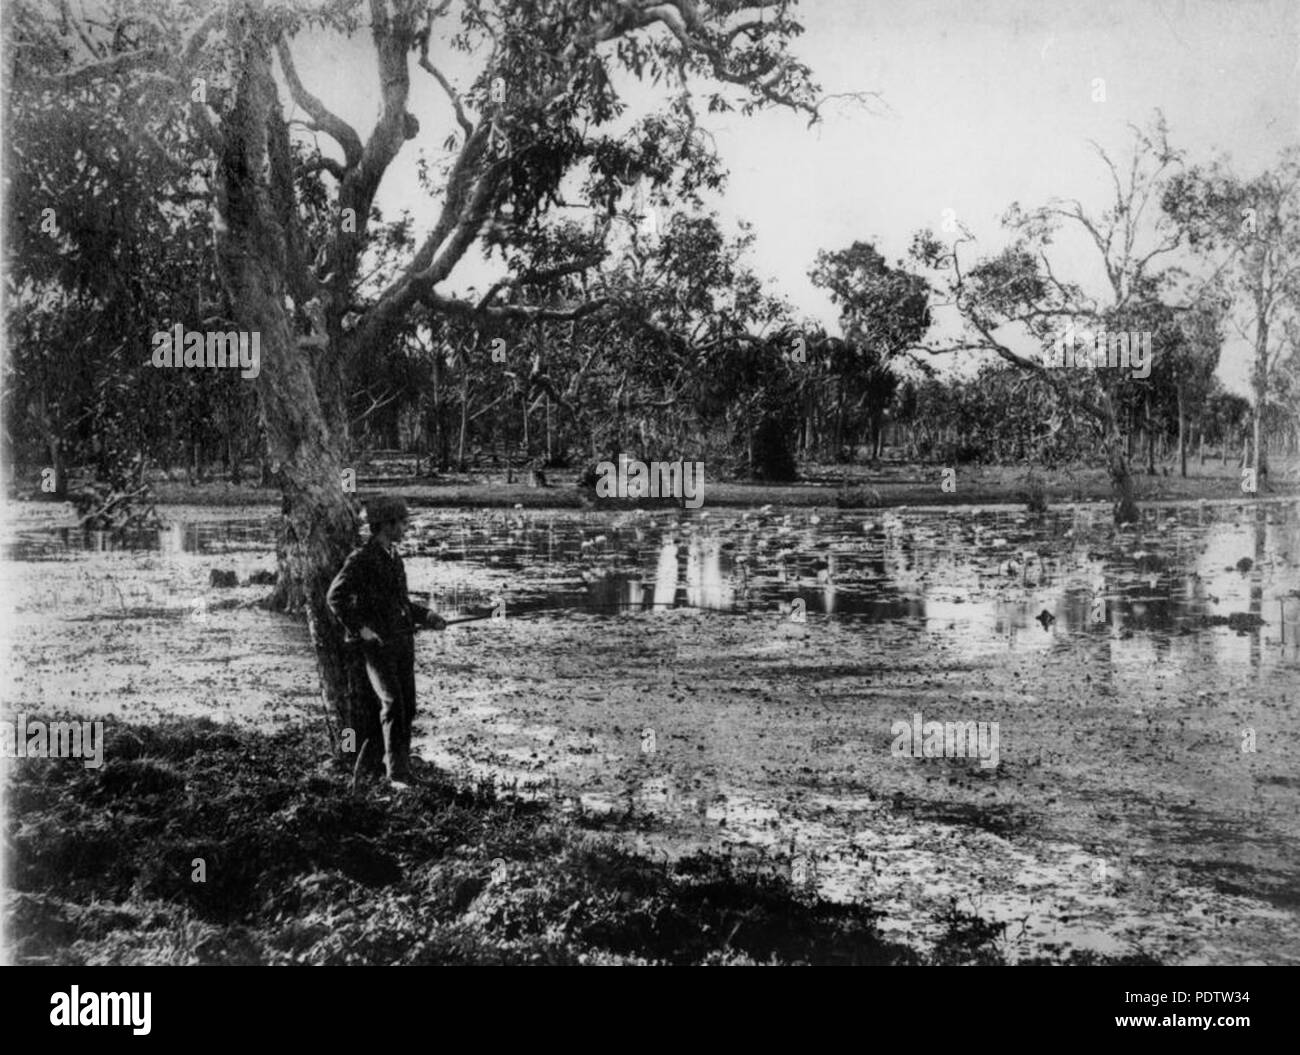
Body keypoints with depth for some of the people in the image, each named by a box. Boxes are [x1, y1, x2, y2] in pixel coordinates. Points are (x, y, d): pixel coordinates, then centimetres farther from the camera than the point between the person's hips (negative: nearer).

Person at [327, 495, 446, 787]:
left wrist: (426, 616, 14)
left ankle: (400, 765, 20)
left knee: (408, 707, 7)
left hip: (403, 641, 8)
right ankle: (396, 773, -11)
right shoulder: (362, 558, -9)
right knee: (392, 704, -15)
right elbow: (335, 597, -14)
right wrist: (360, 627, -19)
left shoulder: (394, 558, 16)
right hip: (376, 644, -7)